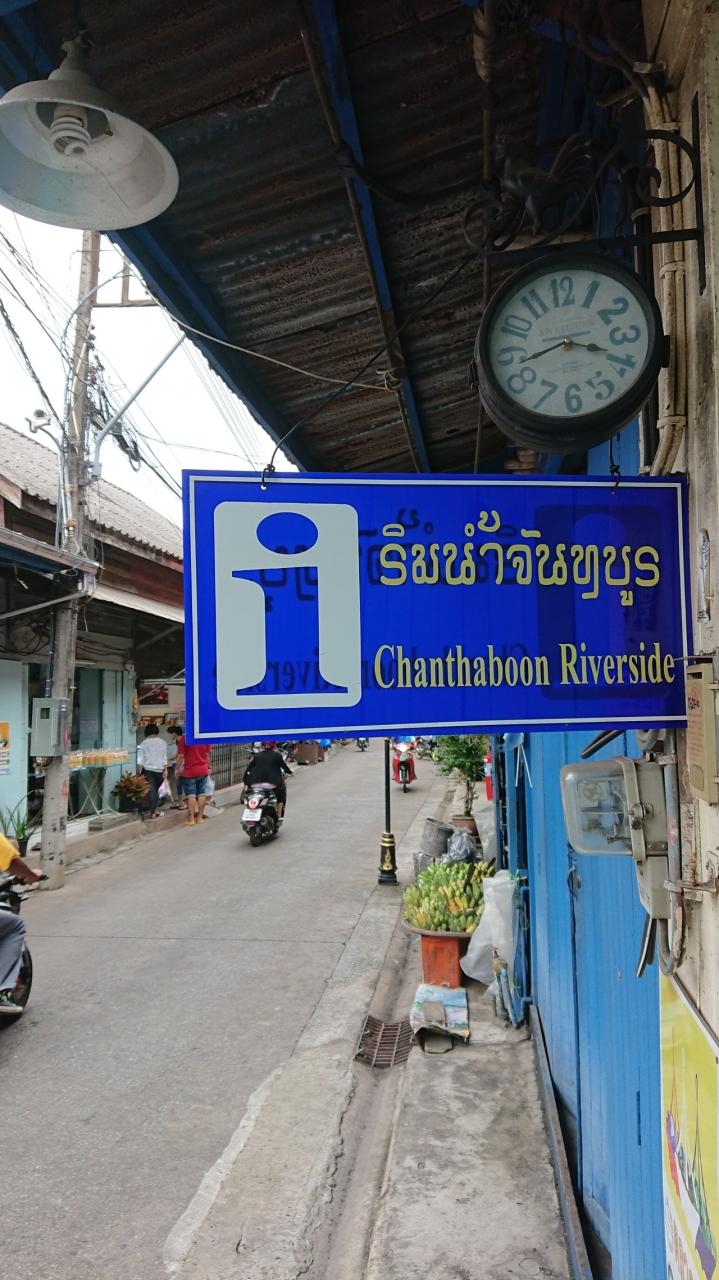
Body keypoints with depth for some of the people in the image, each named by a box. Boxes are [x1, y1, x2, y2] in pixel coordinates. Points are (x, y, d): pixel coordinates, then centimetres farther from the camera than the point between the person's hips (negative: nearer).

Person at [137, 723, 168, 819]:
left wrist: (141, 769, 5)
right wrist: (165, 769, 4)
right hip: (159, 769, 1)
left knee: (152, 790, 1)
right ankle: (154, 810, 10)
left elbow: (140, 758, 0)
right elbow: (164, 757, 1)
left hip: (148, 769, -1)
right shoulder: (162, 742, 2)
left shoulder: (144, 743, 0)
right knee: (156, 790, 12)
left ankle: (153, 811, -3)